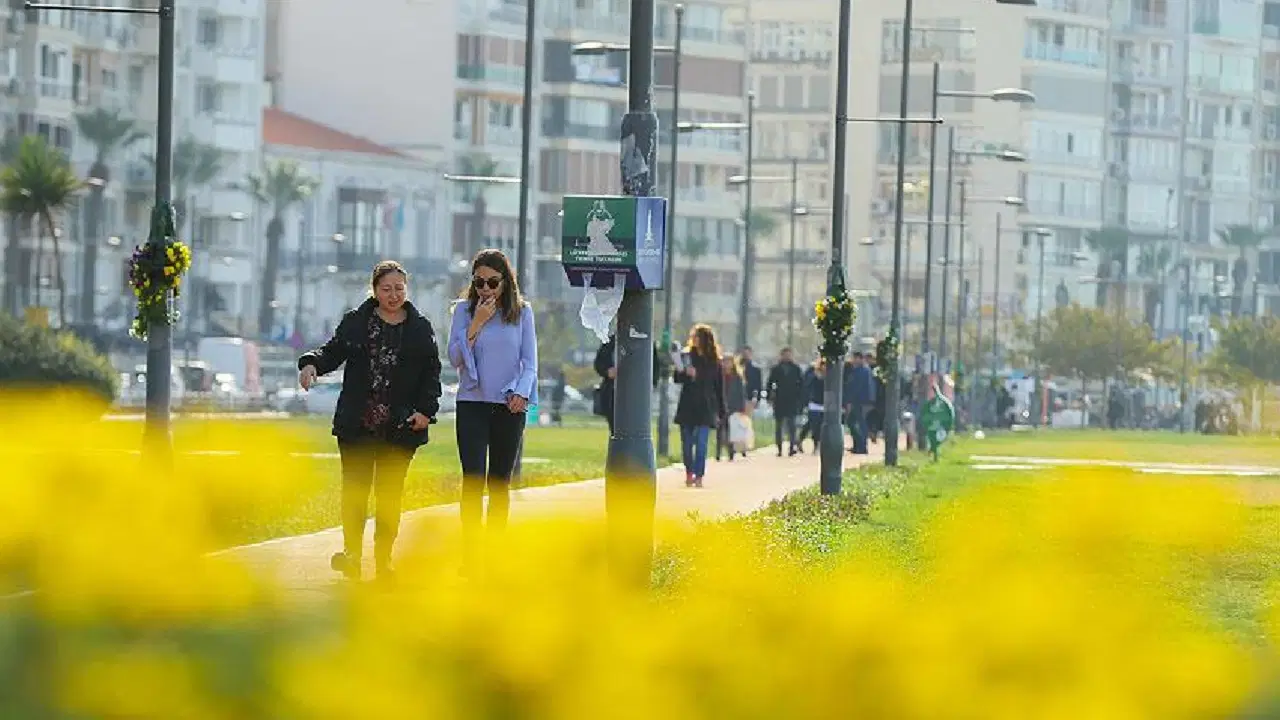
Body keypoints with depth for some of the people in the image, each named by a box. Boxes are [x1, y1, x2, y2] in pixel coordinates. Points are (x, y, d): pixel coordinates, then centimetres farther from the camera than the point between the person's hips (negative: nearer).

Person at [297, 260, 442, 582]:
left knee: (390, 493, 3)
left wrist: (426, 410, -4)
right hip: (357, 424, 0)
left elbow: (432, 373, 8)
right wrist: (312, 363, -15)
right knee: (354, 488, -6)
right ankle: (352, 553, -5)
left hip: (400, 426, 0)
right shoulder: (356, 322, 7)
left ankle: (383, 559, 9)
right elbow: (333, 351, 7)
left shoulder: (420, 329, 7)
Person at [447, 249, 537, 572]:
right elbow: (455, 358, -3)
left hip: (509, 407, 1)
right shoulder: (465, 310, 3)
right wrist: (477, 323, -11)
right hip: (472, 404, -1)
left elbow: (530, 360, 4)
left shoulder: (522, 312, 5)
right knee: (473, 480, -11)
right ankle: (469, 556, -15)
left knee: (500, 483, 6)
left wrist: (521, 392, -13)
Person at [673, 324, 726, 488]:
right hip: (687, 406, 1)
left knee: (701, 443, -10)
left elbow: (719, 387, 7)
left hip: (705, 407, -1)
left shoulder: (714, 361, 5)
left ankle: (698, 477, -9)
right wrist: (686, 374, -20)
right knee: (687, 442, 4)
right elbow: (676, 378, 2)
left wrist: (721, 411, 6)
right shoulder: (686, 356, 6)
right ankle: (689, 473, 20)